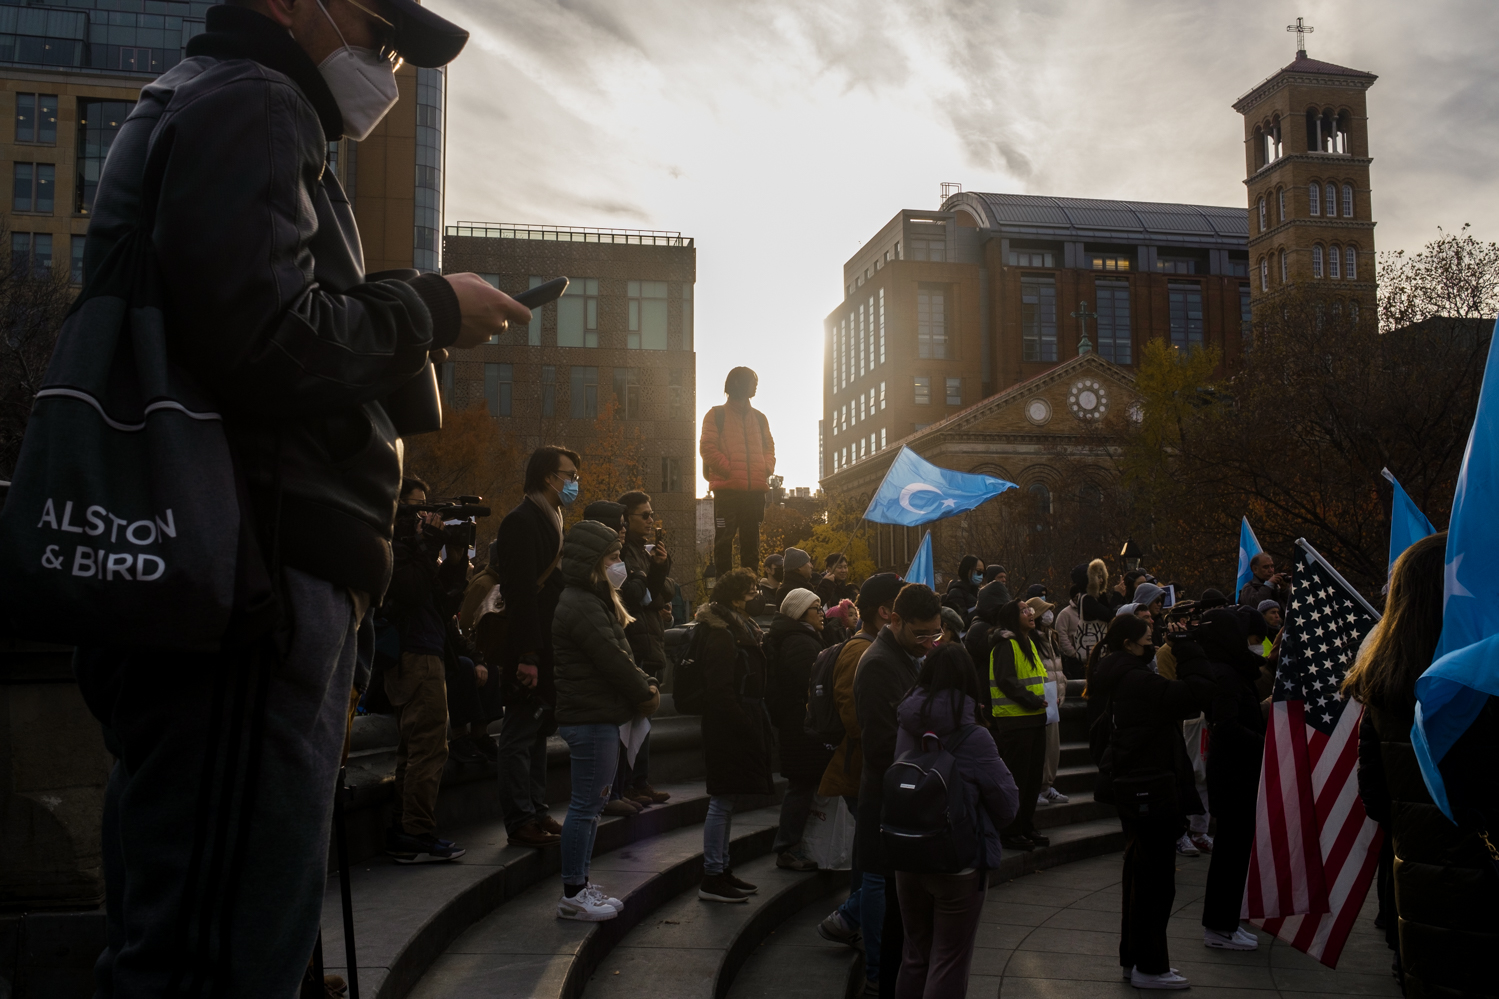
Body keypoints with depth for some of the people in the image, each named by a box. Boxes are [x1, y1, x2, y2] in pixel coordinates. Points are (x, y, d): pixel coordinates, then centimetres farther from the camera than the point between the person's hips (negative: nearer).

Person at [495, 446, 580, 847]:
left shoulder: (550, 520, 17)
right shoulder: (523, 521, -13)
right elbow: (522, 591, -20)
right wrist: (527, 656, -24)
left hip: (548, 650, 10)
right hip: (529, 652, -10)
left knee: (537, 734, 14)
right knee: (520, 736, -2)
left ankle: (536, 812, 22)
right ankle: (521, 821, 4)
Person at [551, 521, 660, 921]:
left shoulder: (595, 602, 17)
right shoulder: (582, 606, -17)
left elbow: (620, 656, 17)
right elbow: (613, 661, -19)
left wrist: (646, 684, 2)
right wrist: (646, 694, -7)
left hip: (598, 716, 11)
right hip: (589, 718, -11)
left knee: (592, 801, 15)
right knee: (586, 805, -5)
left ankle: (580, 883, 23)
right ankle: (572, 895, 3)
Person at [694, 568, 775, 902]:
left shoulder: (733, 630, 16)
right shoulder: (721, 636, -16)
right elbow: (720, 691, -21)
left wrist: (752, 725, 13)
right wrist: (747, 726, -20)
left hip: (735, 732, 10)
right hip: (728, 732, -10)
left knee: (724, 803, 15)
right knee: (722, 803, -5)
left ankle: (721, 869, 24)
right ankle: (712, 878, 2)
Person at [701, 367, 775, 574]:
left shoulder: (759, 417, 19)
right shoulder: (717, 415, 5)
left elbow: (769, 446, 21)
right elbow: (707, 447, -3)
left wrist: (768, 468, 0)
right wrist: (727, 469, -14)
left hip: (755, 489, 5)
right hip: (726, 487, -5)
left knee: (751, 539, 8)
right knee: (724, 538, -5)